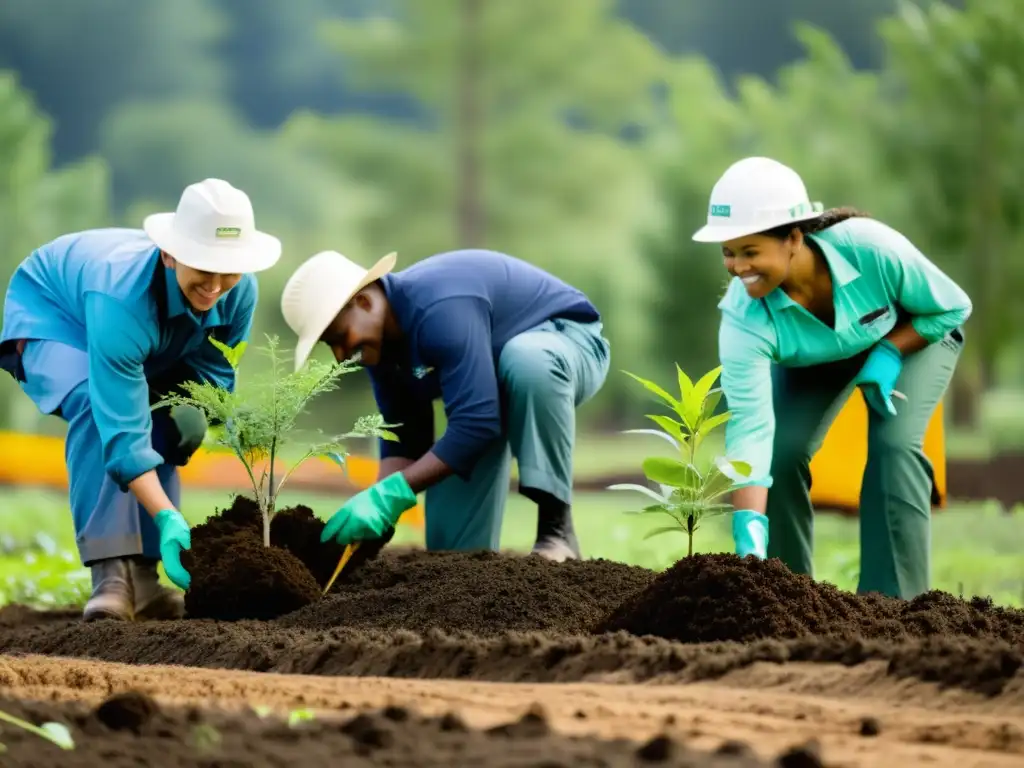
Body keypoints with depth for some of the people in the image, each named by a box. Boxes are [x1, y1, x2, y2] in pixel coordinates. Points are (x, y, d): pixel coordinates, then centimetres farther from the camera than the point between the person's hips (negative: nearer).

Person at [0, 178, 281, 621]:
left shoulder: (239, 291, -27)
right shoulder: (122, 297, -45)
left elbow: (214, 375, -7)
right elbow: (122, 426, -48)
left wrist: (189, 411, -29)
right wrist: (168, 518, -56)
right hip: (49, 315, -7)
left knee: (173, 426, -16)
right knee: (96, 405, -34)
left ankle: (142, 574, -6)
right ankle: (111, 571, -36)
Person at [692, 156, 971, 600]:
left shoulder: (871, 248, -40)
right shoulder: (744, 318, -36)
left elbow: (952, 307, -21)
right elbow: (750, 427, -40)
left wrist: (887, 355, -30)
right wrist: (750, 528, -50)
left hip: (914, 333, -2)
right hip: (812, 361, 2)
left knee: (894, 446, -24)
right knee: (781, 450, -16)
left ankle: (894, 597, -20)